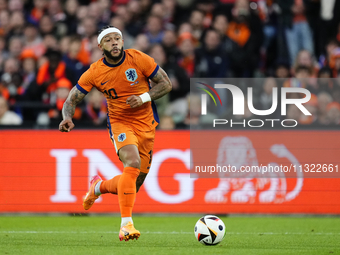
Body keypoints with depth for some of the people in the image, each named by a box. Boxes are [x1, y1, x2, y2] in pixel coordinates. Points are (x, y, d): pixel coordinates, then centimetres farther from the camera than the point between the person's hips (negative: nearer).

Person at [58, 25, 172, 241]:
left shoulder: (138, 59, -8)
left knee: (133, 186, 6)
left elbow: (166, 83, -1)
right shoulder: (94, 73, -7)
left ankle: (99, 187, 39)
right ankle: (126, 223, -31)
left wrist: (143, 98, -17)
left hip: (146, 125, 2)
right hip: (120, 122, -2)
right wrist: (67, 118, -23)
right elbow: (72, 100, -1)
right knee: (132, 163, -32)